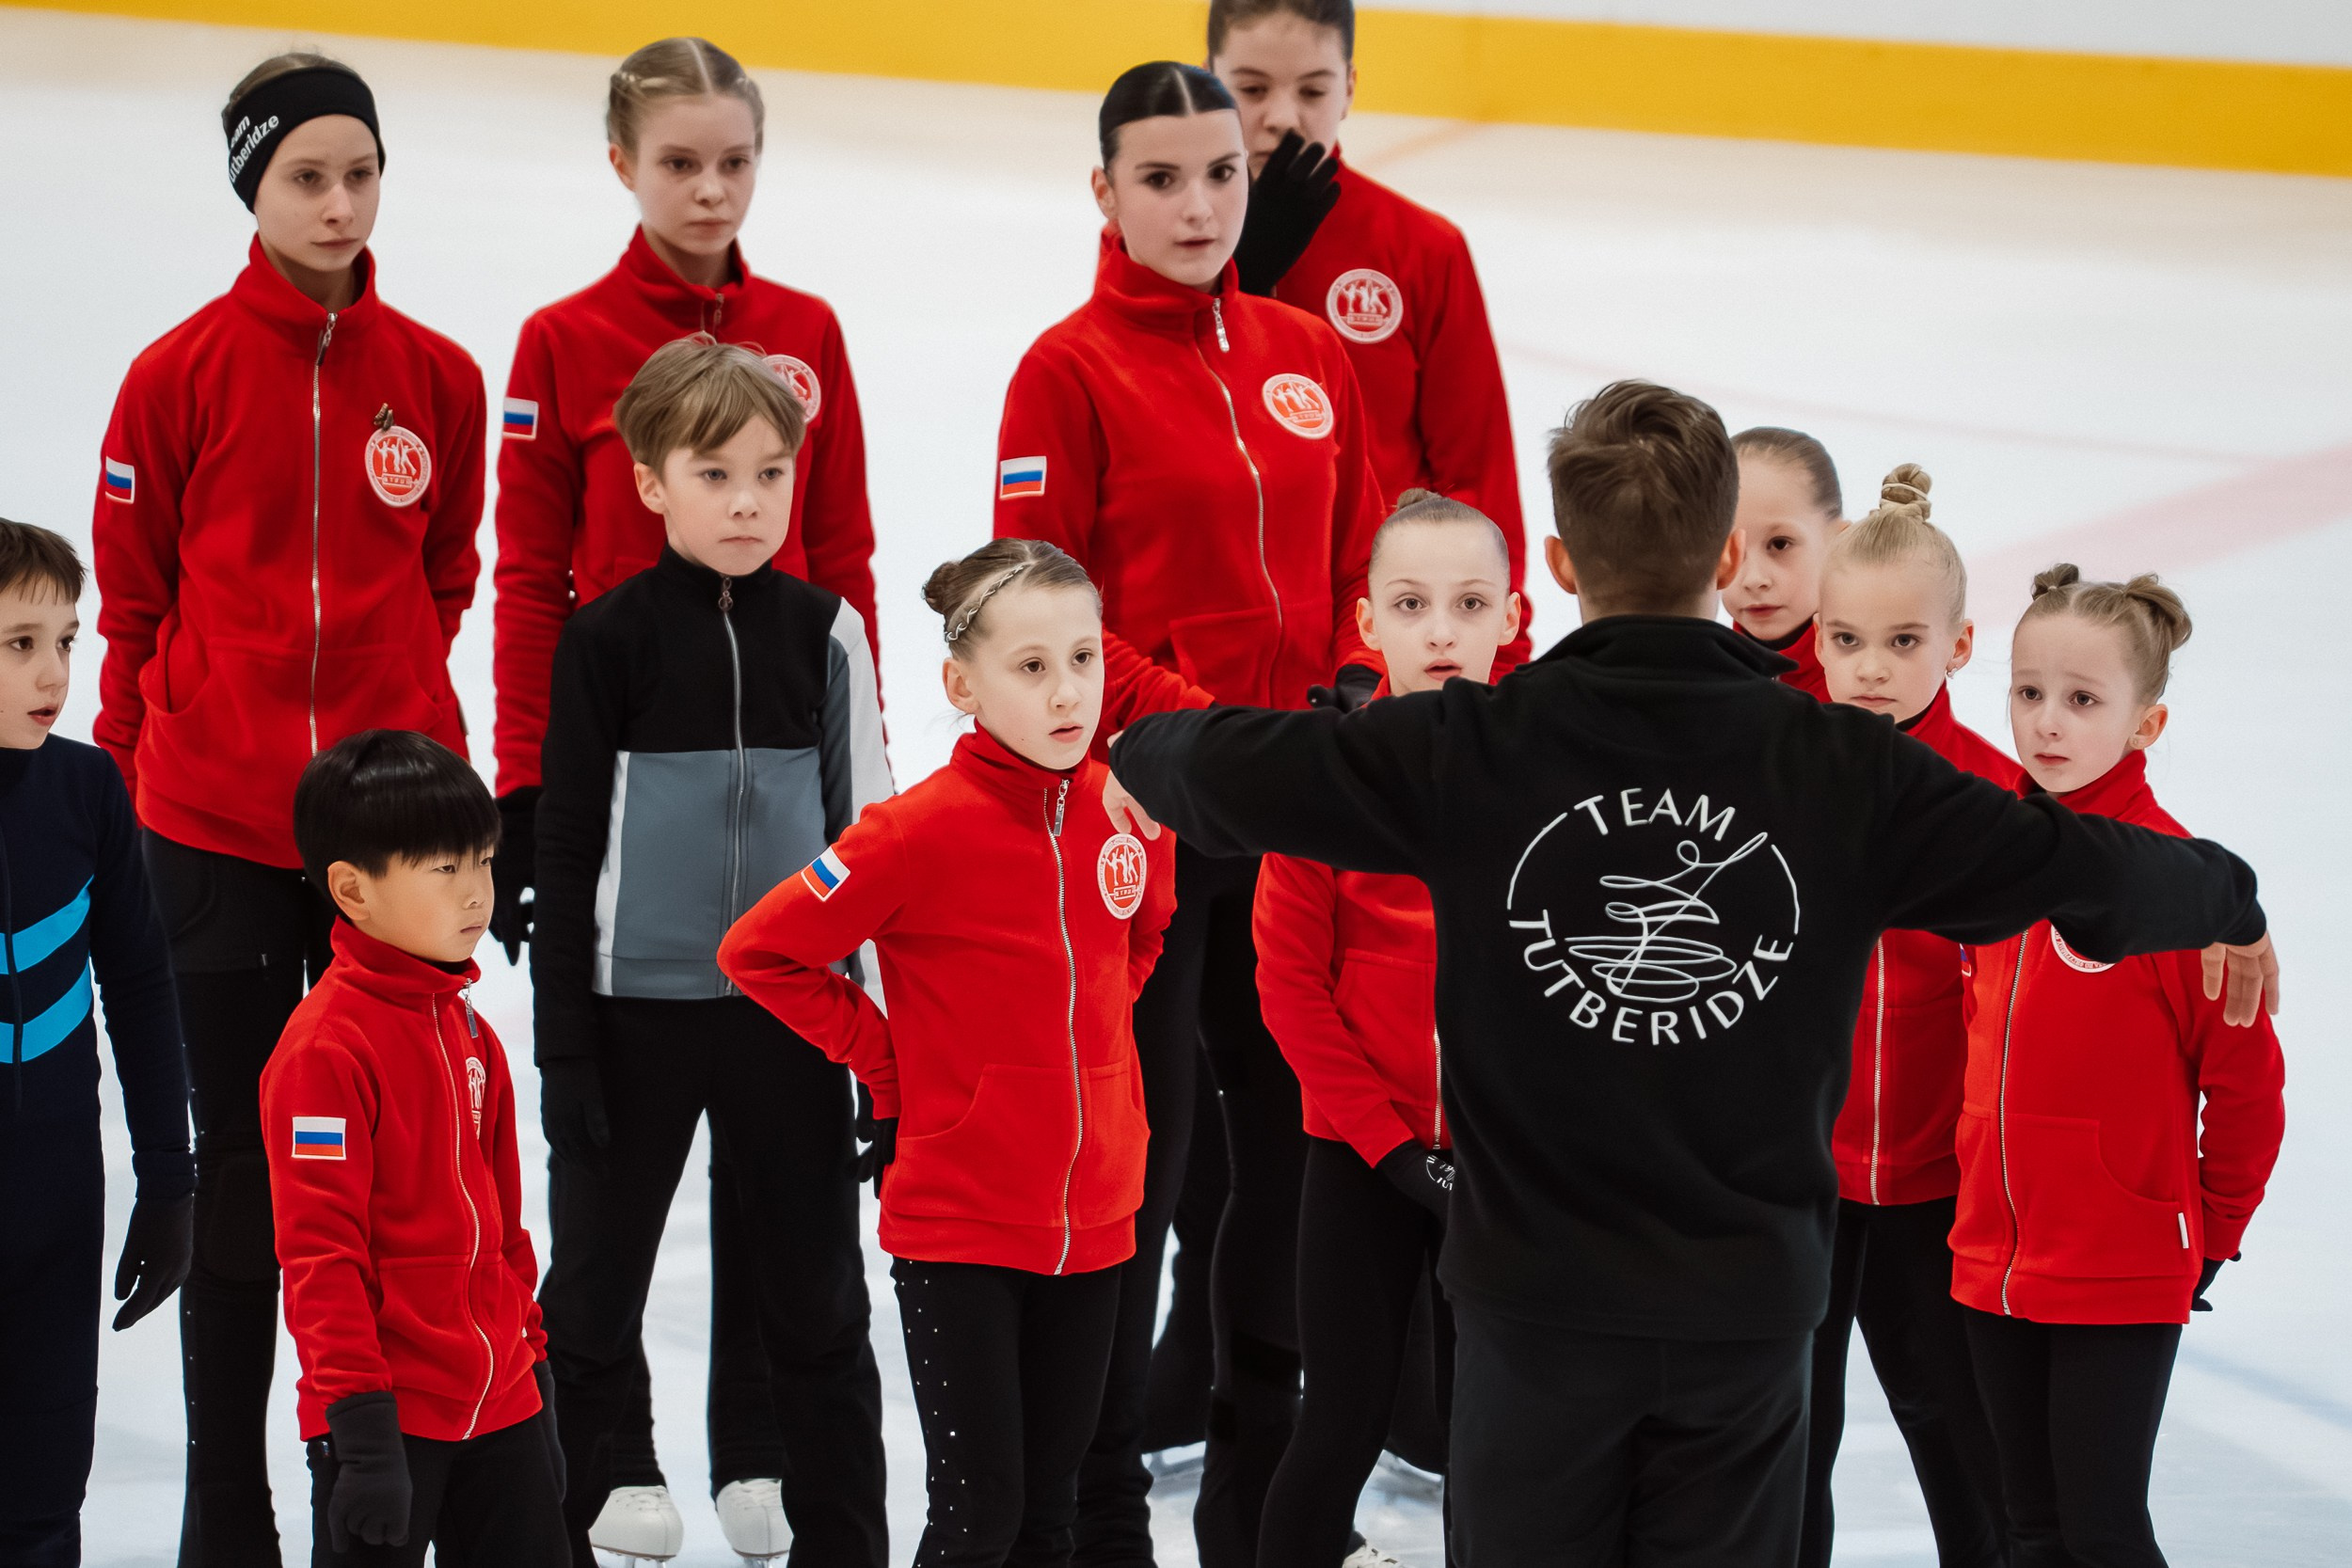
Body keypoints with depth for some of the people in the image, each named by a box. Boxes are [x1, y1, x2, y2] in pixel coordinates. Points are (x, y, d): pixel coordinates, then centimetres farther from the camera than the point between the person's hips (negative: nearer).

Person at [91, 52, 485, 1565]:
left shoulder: (436, 377, 4)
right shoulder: (182, 375, -3)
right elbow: (133, 602, 4)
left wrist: (407, 731, 11)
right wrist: (141, 776, 6)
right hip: (219, 825, -2)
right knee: (243, 1167, 4)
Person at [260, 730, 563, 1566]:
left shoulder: (466, 1029, 12)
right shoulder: (324, 1048, -15)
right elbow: (318, 1248, -17)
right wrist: (359, 1420, -19)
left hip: (501, 1403, 8)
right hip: (394, 1419, -8)